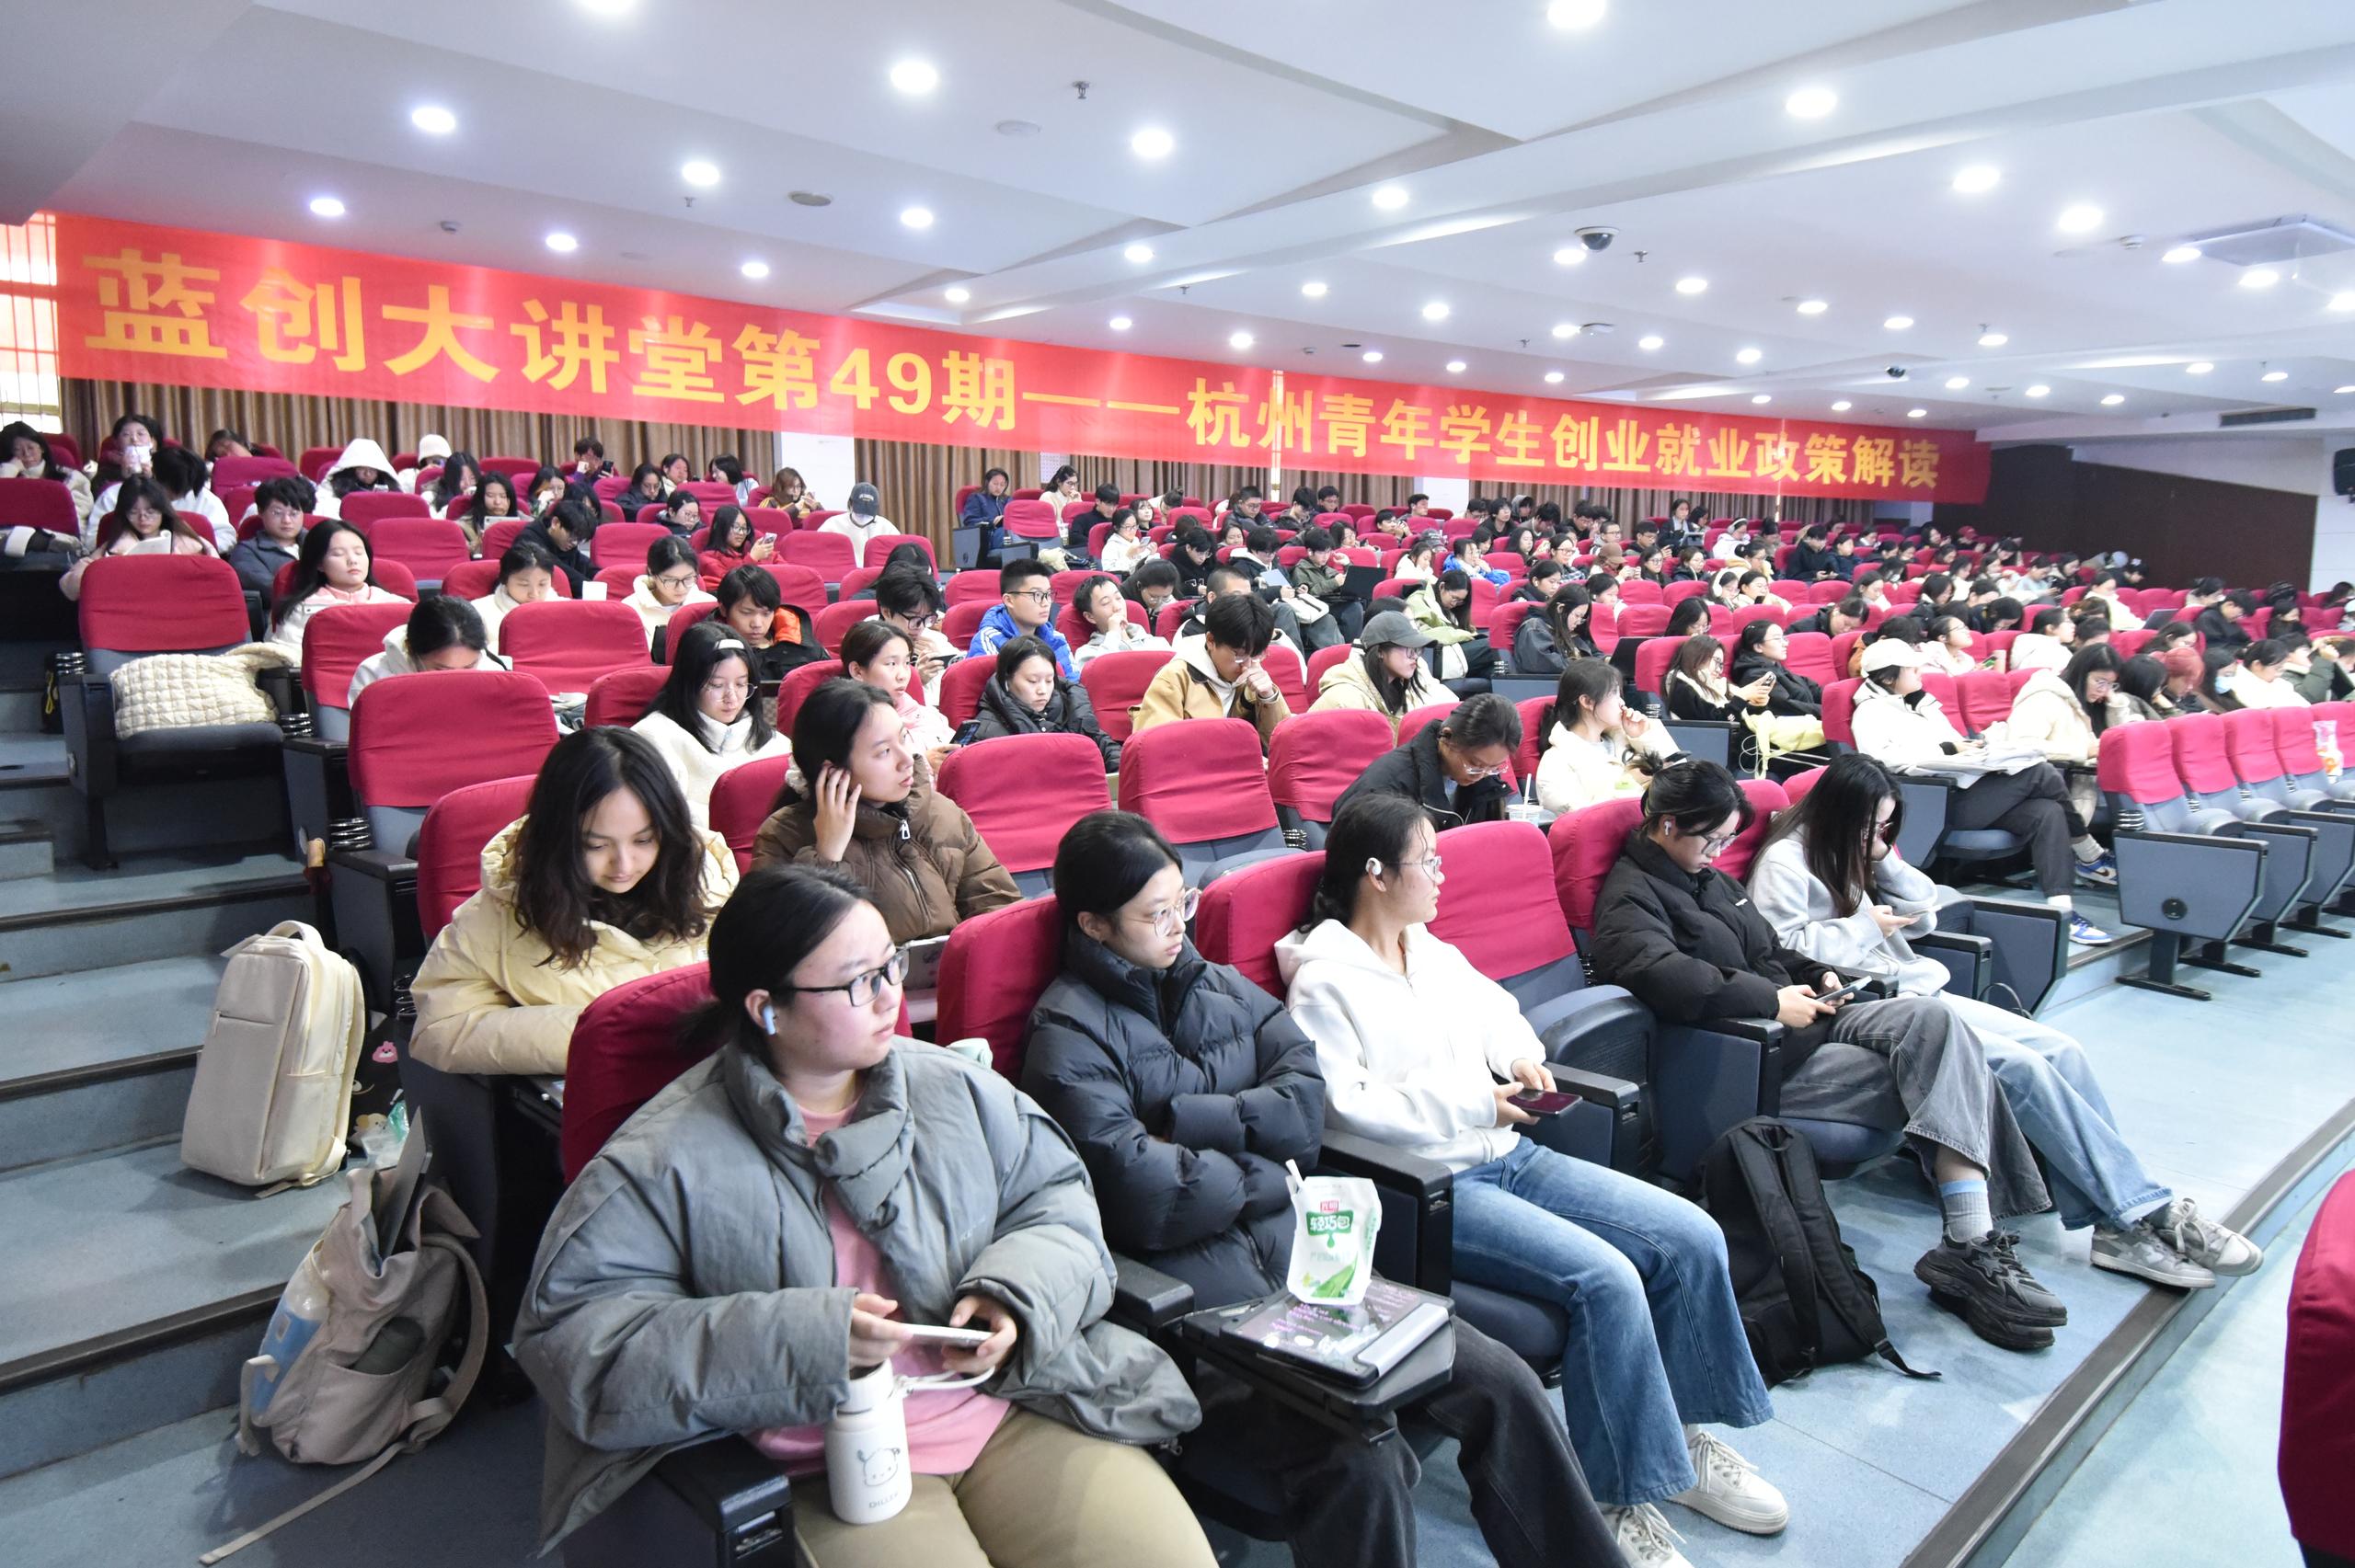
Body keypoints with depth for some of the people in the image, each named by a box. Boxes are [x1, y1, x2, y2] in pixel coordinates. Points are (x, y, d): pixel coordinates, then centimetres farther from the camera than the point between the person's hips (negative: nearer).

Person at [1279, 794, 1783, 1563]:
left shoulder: (1432, 950, 16)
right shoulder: (1323, 980, -10)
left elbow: (1496, 1009, 30)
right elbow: (1340, 1102, -19)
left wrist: (1521, 1055, 6)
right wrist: (1472, 1103, -17)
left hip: (1509, 1154, 9)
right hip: (1426, 1187, -8)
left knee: (1693, 1239, -5)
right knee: (1605, 1278, -27)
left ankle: (1681, 1434, 13)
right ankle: (1622, 1500, -7)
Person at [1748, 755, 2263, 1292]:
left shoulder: (1853, 849, 19)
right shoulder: (1784, 863, -7)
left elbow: (1923, 916, 19)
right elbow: (1784, 949, -19)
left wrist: (1884, 858, 5)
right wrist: (1865, 926, -10)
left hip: (1916, 990, 9)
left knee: (2061, 1050, -9)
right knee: (2020, 1066, -22)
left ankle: (2119, 1222, -14)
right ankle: (2149, 1211, -14)